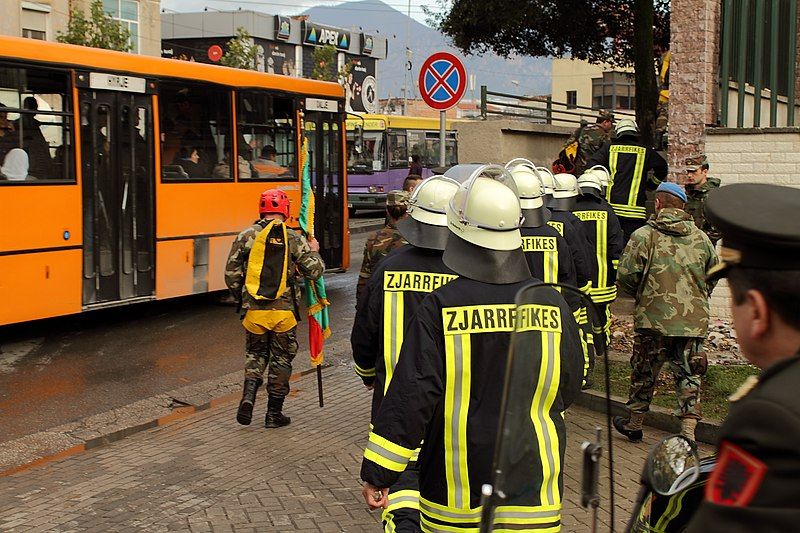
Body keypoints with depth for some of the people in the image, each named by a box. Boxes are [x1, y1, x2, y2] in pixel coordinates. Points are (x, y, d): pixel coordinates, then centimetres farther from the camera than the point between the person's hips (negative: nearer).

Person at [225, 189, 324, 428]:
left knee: (255, 353, 21)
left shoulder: (246, 236, -2)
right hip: (284, 311, -1)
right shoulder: (294, 239, -4)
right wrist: (314, 253, 16)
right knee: (281, 359, 12)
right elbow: (314, 272, -4)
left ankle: (249, 395, -2)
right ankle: (274, 413, 17)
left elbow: (231, 274, 0)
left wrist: (241, 298, 17)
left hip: (253, 310, 1)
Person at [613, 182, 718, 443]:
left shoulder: (643, 235, -7)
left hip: (654, 317, -2)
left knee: (644, 372, 13)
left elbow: (625, 276, -10)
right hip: (695, 320, 2)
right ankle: (688, 431, 2)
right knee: (688, 375, 9)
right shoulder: (701, 238, 6)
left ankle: (633, 424, 27)